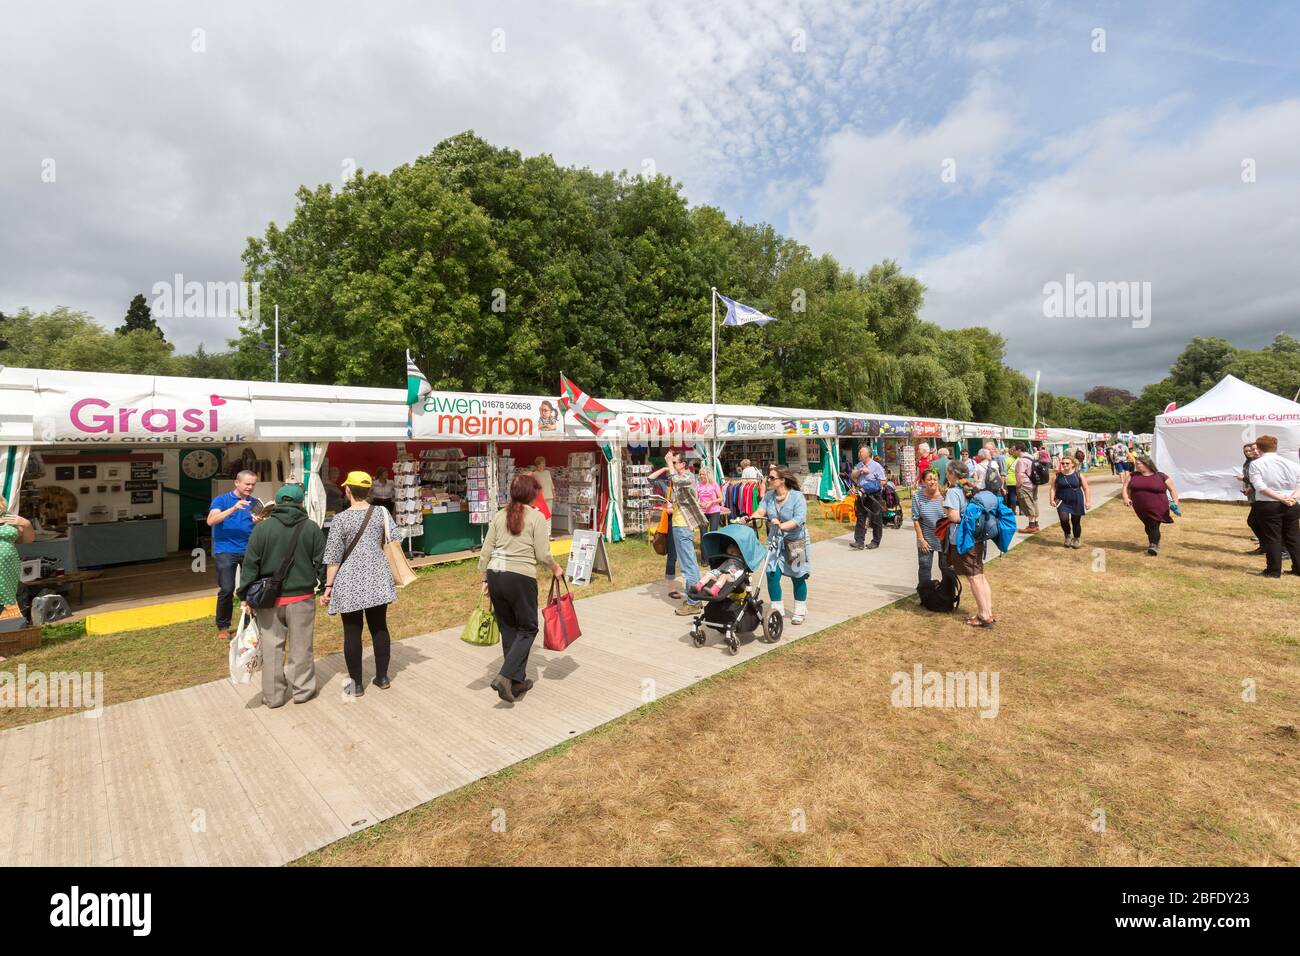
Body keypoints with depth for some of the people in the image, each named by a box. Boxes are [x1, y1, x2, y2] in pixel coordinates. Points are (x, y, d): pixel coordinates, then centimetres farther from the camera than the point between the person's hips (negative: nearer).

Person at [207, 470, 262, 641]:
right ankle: (223, 627, 12)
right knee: (227, 590, -6)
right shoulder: (221, 500, 2)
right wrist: (233, 508, -25)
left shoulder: (254, 503, 10)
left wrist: (259, 523, -14)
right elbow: (211, 521, -14)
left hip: (249, 550, 3)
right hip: (225, 551, -3)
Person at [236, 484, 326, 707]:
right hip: (302, 597, 0)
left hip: (269, 599, 0)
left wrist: (244, 596, 3)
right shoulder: (312, 528, -4)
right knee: (301, 646, 11)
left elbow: (250, 565, -4)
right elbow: (322, 562, -2)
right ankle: (303, 690, 21)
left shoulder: (262, 528, -4)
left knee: (272, 647, 11)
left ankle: (273, 696, 19)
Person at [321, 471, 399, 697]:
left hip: (350, 584, -3)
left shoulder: (340, 519, -8)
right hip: (378, 580, 3)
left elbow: (333, 557, -7)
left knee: (352, 632, 7)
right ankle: (382, 677, 22)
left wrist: (328, 586, -1)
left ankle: (356, 684, 16)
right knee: (379, 628, 13)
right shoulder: (382, 513, -1)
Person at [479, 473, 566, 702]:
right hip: (520, 578, -5)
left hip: (495, 575, 6)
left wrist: (485, 579, 17)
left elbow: (486, 551, 8)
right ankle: (505, 676, -4)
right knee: (527, 629, 11)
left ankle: (517, 681, 27)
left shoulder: (499, 515, 9)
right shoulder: (536, 517, -5)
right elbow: (542, 555, -7)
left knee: (508, 629, 17)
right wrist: (556, 568, 11)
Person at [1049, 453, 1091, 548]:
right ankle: (1068, 535, 11)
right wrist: (1052, 499, -10)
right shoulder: (1058, 476, 3)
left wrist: (1088, 501, -2)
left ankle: (1076, 540, 29)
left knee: (1076, 522, 7)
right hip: (1062, 502, 0)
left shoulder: (1079, 475, 1)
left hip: (1077, 502, 0)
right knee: (1064, 519, -17)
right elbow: (1053, 488, 3)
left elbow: (1086, 489, 4)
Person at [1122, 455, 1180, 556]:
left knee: (1154, 526, -11)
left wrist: (1175, 502, -8)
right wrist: (1126, 498, -12)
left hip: (1157, 509, -3)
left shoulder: (1161, 476, -1)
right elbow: (1125, 488, 6)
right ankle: (1154, 542, 32)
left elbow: (1172, 489, 3)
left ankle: (1154, 545, -8)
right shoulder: (1133, 476, 5)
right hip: (1141, 509, 3)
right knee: (1148, 527, 13)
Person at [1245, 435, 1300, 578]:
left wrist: (1280, 497, -14)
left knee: (1272, 538, 2)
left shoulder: (1256, 464, -7)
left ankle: (1274, 570, 6)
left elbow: (1260, 487, -16)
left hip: (1268, 506, -4)